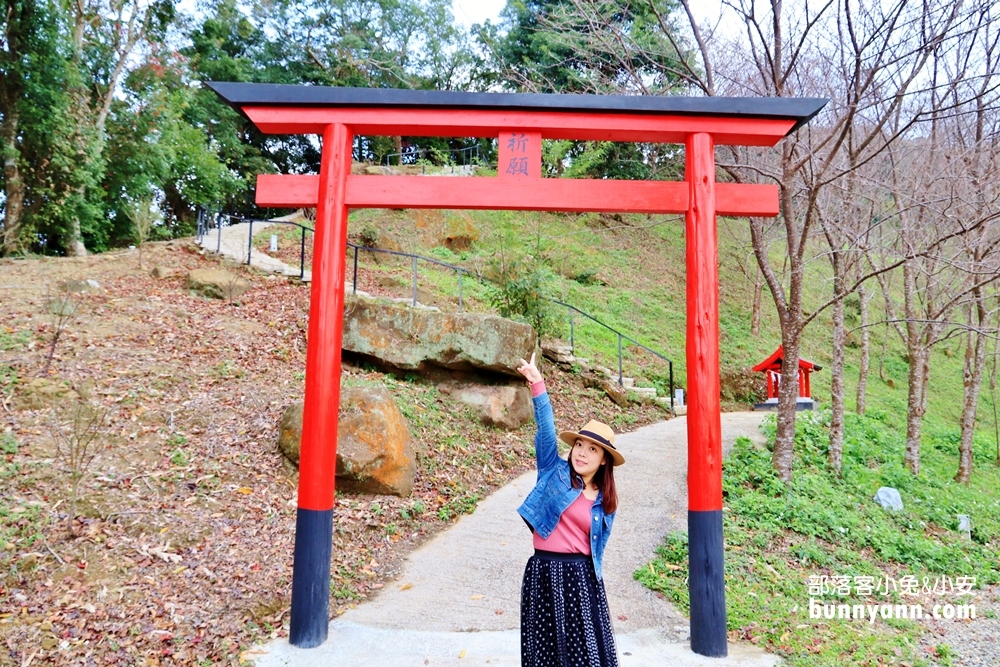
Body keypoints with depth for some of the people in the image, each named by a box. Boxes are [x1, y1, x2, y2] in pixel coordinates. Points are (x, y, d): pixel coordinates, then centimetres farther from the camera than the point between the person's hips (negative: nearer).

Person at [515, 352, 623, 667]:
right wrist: (537, 384, -22)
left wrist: (592, 578, 11)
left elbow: (596, 546, 13)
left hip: (582, 576, 2)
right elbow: (546, 429, -12)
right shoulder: (555, 472, 1)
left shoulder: (605, 503, 6)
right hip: (545, 573, -1)